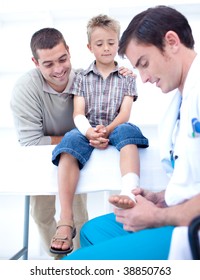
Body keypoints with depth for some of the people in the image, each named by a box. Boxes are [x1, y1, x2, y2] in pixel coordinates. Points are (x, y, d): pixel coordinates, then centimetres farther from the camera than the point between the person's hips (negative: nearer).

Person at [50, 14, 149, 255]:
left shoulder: (127, 77, 12)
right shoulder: (82, 78, 14)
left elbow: (125, 113, 0)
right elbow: (78, 114, 2)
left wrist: (107, 130, -21)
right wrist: (89, 131, -22)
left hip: (116, 128, 0)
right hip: (88, 130, 1)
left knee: (128, 131, -36)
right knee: (70, 142, -33)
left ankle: (129, 192, -60)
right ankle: (66, 220, -41)